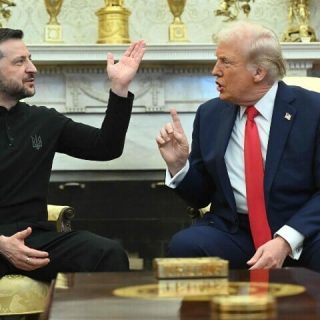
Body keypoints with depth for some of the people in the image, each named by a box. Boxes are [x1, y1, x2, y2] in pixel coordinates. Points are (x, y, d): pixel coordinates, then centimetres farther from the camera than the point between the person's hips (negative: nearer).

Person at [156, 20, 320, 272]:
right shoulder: (210, 114, 8)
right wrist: (179, 164, -6)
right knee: (183, 246, -27)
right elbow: (200, 196, 14)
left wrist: (286, 240, -22)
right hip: (233, 231, 3)